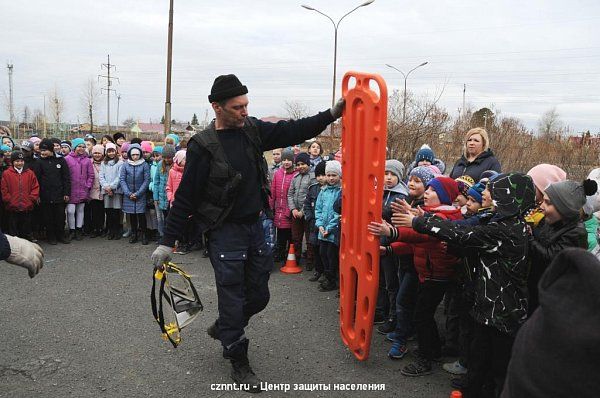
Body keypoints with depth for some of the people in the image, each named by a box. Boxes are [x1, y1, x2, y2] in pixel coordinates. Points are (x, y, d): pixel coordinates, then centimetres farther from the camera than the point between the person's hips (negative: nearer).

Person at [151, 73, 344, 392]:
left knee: (259, 296, 14)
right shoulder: (204, 146, -13)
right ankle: (238, 362, 23)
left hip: (254, 226, 6)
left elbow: (293, 132, 4)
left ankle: (222, 328, 42)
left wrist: (332, 114, -6)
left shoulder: (253, 130, 3)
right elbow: (186, 196, -10)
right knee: (233, 297, 3)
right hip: (225, 232, -6)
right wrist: (167, 241, -8)